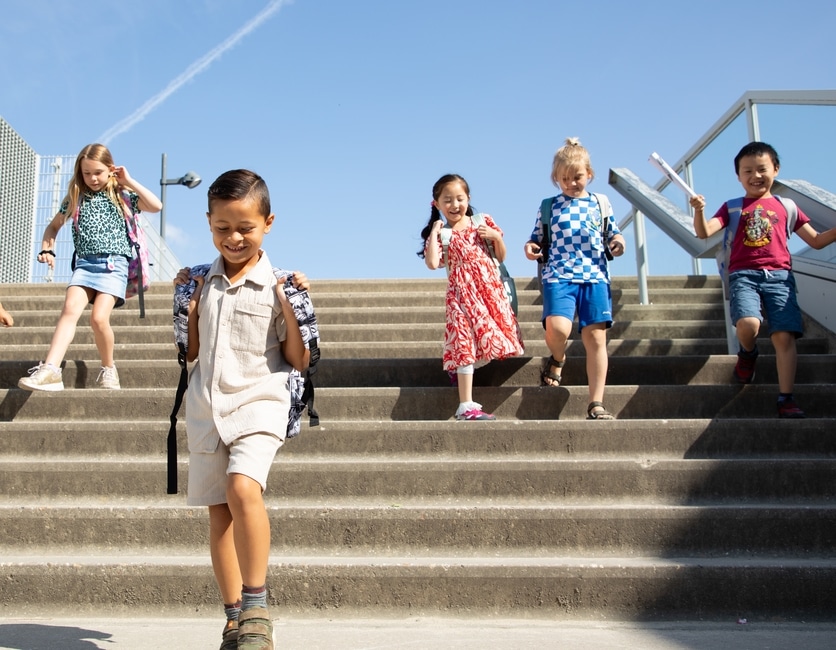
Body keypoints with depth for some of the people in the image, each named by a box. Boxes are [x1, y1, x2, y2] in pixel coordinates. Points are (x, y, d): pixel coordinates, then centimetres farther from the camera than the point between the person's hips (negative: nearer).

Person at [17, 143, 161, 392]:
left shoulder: (121, 196, 7)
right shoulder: (75, 199, 14)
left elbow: (156, 206, -7)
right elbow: (53, 225, 26)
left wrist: (129, 182, -3)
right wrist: (47, 249, 9)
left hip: (114, 264, -3)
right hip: (84, 263, 3)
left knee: (99, 317, -19)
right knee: (70, 310, -20)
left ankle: (108, 368, 3)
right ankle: (50, 370, -29)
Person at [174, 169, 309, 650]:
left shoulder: (277, 285, -3)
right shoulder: (201, 281, 8)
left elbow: (299, 361, -3)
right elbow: (190, 353, 14)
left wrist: (291, 310, -14)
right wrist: (186, 304, 2)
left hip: (258, 402, -4)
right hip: (206, 408, 5)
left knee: (243, 488, -29)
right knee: (219, 513, 6)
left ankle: (256, 605, -14)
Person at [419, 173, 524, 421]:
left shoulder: (483, 222, 10)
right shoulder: (441, 232, 3)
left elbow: (501, 257, 13)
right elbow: (432, 263, -14)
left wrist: (496, 237, -4)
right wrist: (434, 232, -10)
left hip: (491, 287, 4)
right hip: (462, 292, -3)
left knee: (486, 337, 3)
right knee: (466, 341, -9)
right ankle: (466, 406, -10)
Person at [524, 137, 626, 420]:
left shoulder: (601, 203, 15)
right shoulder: (549, 206, 11)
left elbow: (612, 235, 20)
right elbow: (538, 240, 16)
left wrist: (618, 242, -2)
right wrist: (530, 248, -7)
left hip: (595, 276, 2)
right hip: (559, 276, -1)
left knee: (596, 336, -4)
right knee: (557, 328, -24)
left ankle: (596, 404, 1)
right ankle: (557, 360, 14)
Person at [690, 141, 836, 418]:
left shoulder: (785, 206, 19)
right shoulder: (732, 207, 16)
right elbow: (704, 232, 1)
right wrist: (699, 210, -19)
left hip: (779, 275, 1)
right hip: (744, 275, -1)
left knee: (784, 335, -12)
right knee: (747, 324, -28)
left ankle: (786, 398, -7)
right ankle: (747, 353, 8)